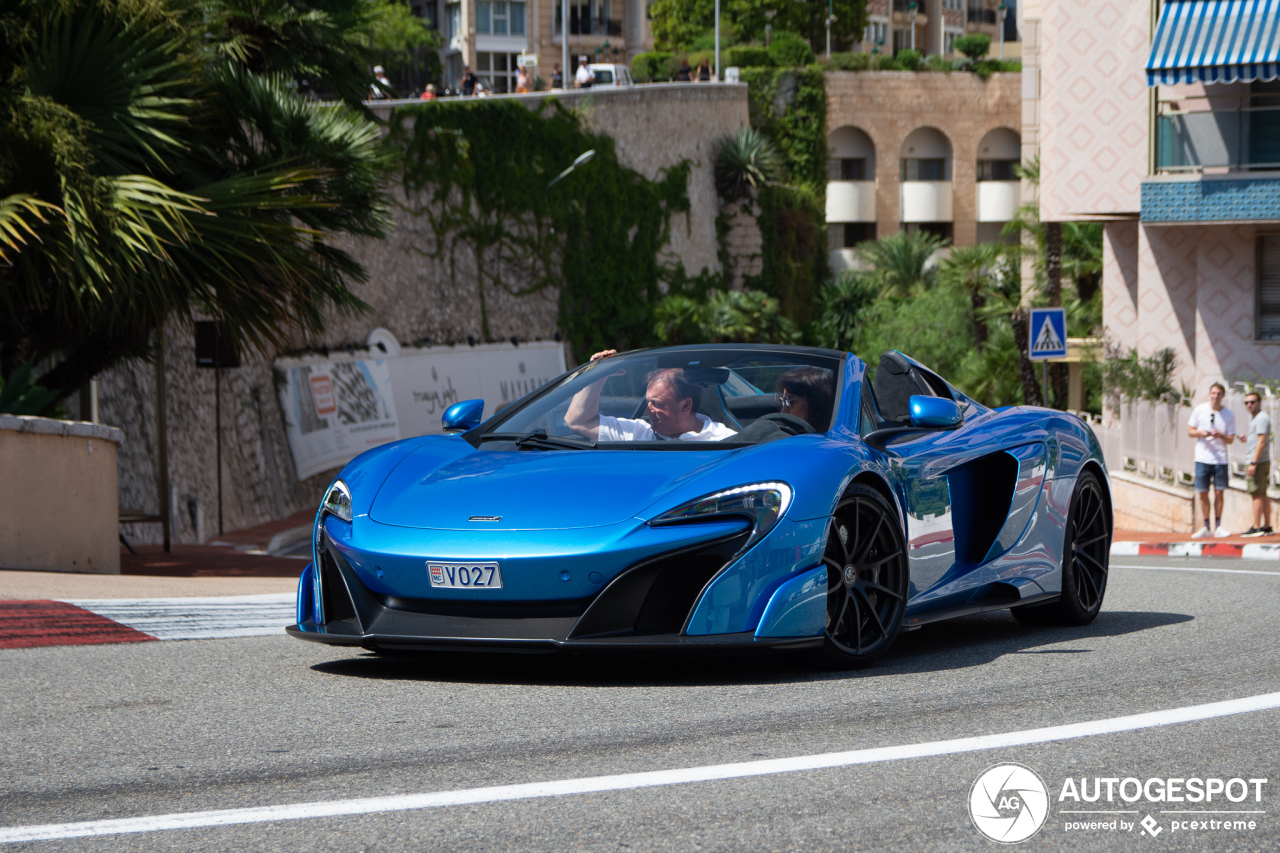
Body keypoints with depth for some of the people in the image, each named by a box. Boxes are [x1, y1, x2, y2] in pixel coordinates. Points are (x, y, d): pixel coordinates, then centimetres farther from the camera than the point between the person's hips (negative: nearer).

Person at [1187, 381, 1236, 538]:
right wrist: (1201, 433, -14)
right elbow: (1190, 431, 6)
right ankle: (1206, 527, 10)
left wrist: (1220, 436, -18)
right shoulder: (1199, 410, 3)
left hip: (1220, 459, 0)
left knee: (1219, 492, -1)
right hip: (1202, 458, 0)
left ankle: (1217, 526, 8)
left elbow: (1231, 439, 3)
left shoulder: (1229, 415, 3)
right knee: (1203, 493, 1)